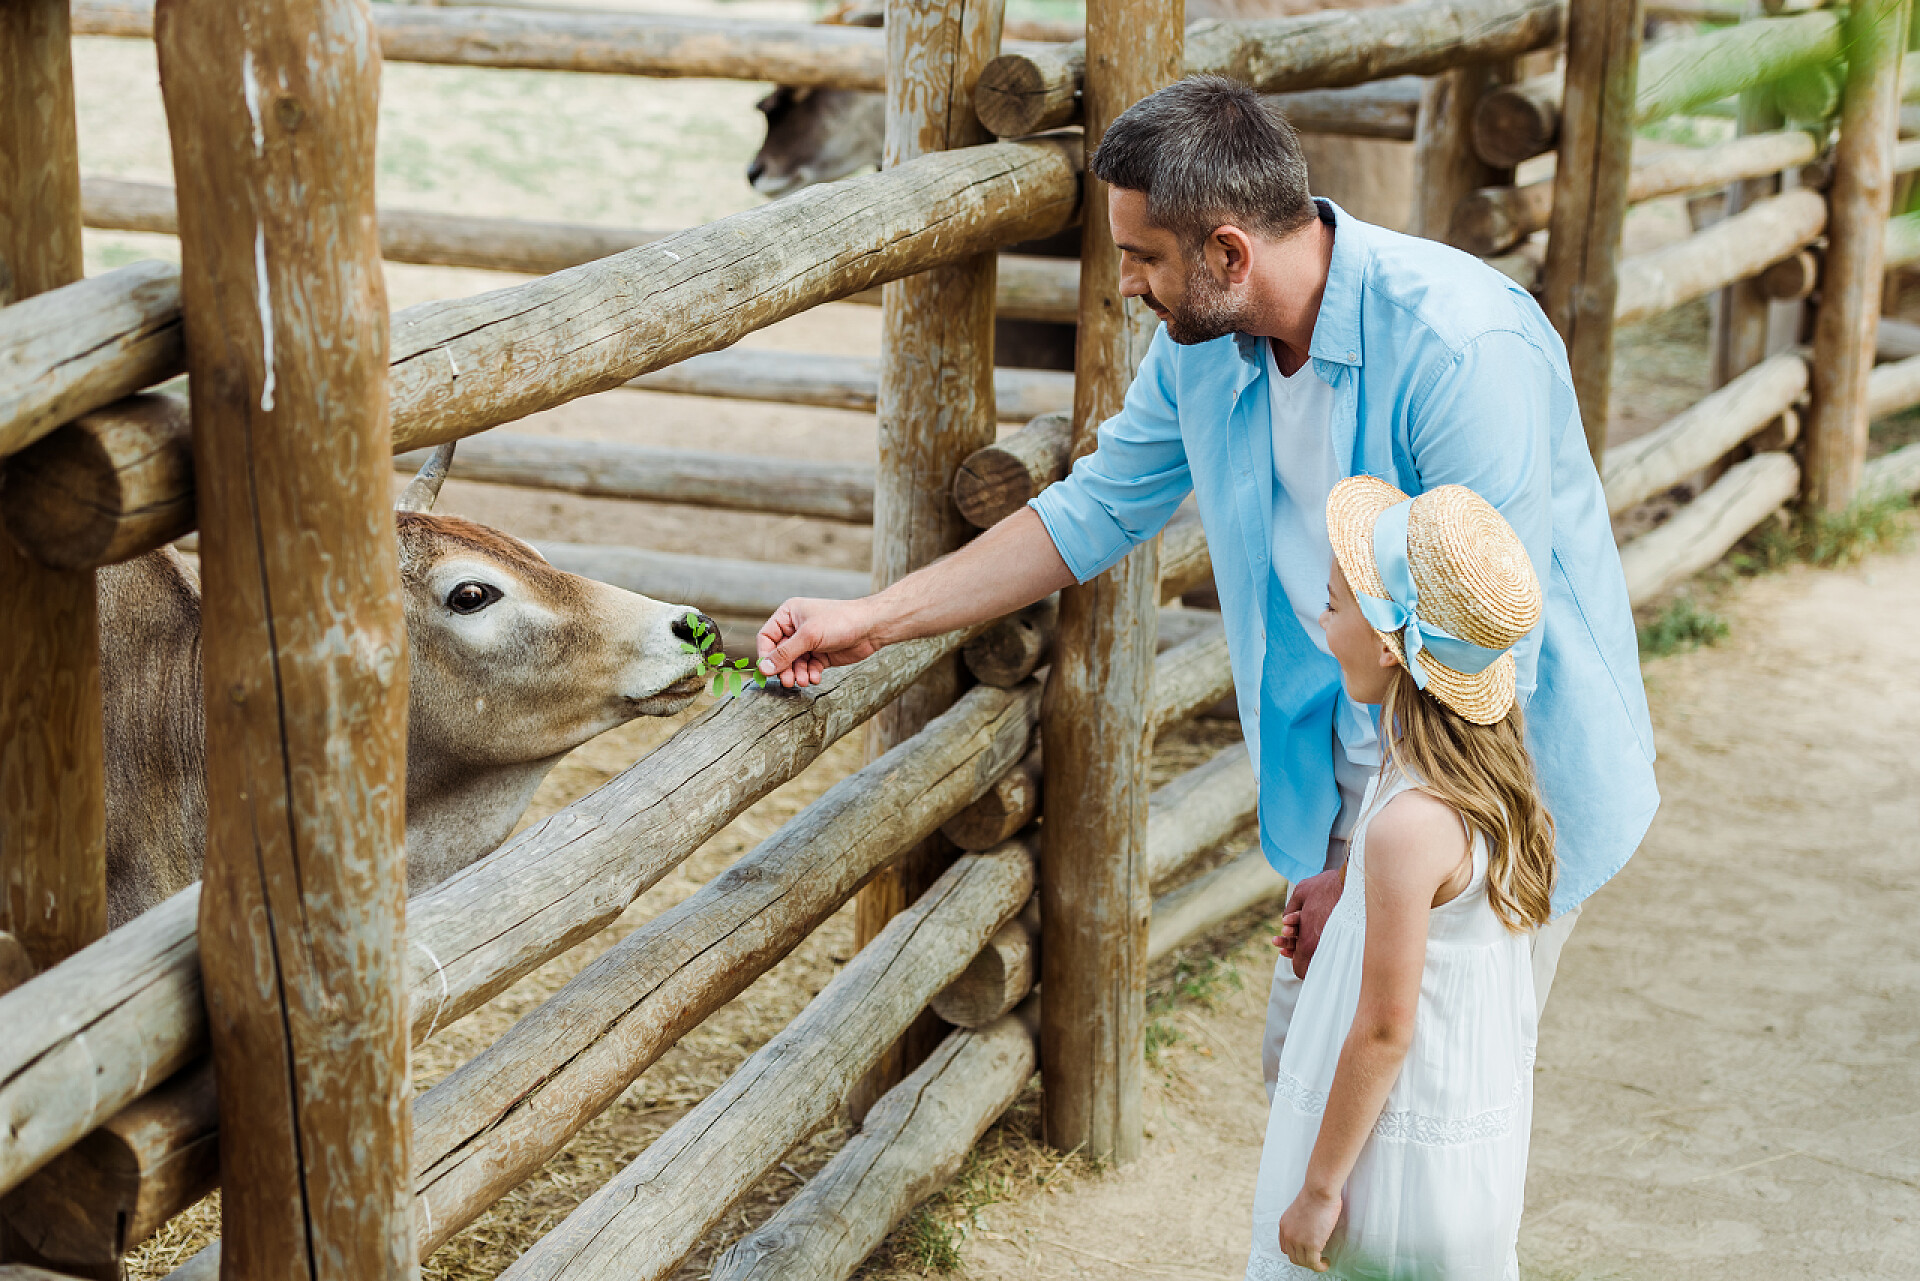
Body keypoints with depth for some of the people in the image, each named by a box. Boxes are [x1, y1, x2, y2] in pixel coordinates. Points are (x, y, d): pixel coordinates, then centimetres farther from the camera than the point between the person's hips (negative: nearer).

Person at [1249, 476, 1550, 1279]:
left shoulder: (1408, 825, -28)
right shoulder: (1492, 769, -3)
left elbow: (1384, 1030, -23)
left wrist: (1319, 1186, -14)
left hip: (1398, 1145, -8)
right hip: (1478, 1115, 8)